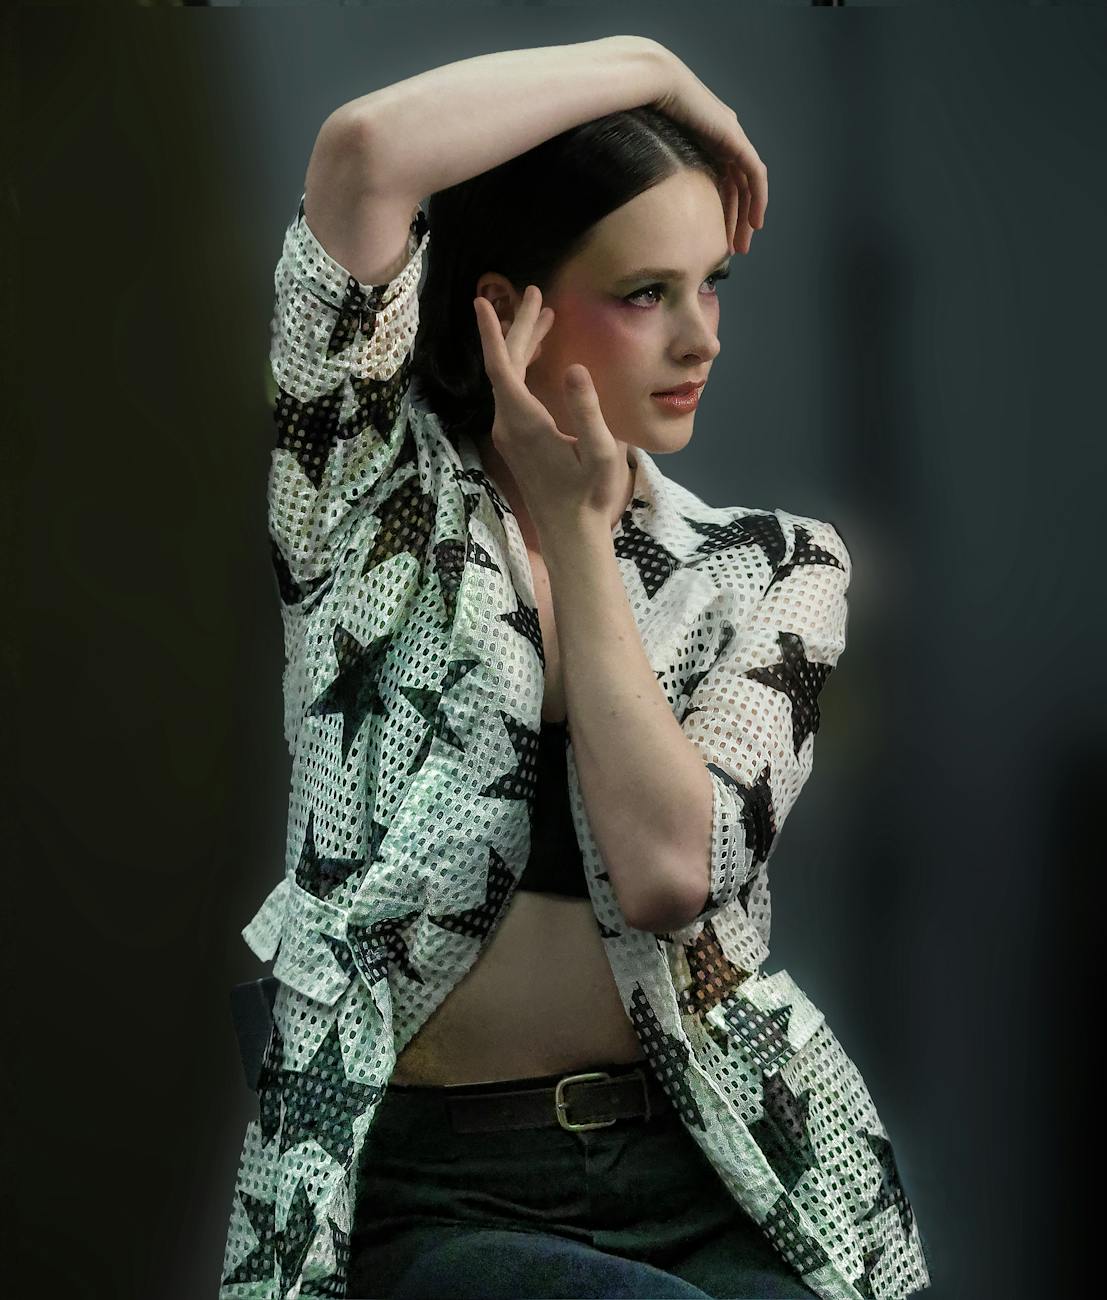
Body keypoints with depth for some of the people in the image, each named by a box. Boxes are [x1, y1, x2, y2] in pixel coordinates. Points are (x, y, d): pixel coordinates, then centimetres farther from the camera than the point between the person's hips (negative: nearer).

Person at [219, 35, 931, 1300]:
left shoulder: (770, 570, 9)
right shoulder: (380, 504, 3)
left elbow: (668, 869, -10)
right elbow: (365, 151, -14)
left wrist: (578, 532, -4)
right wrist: (648, 65, -3)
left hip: (706, 1172, 3)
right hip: (433, 1196, -2)